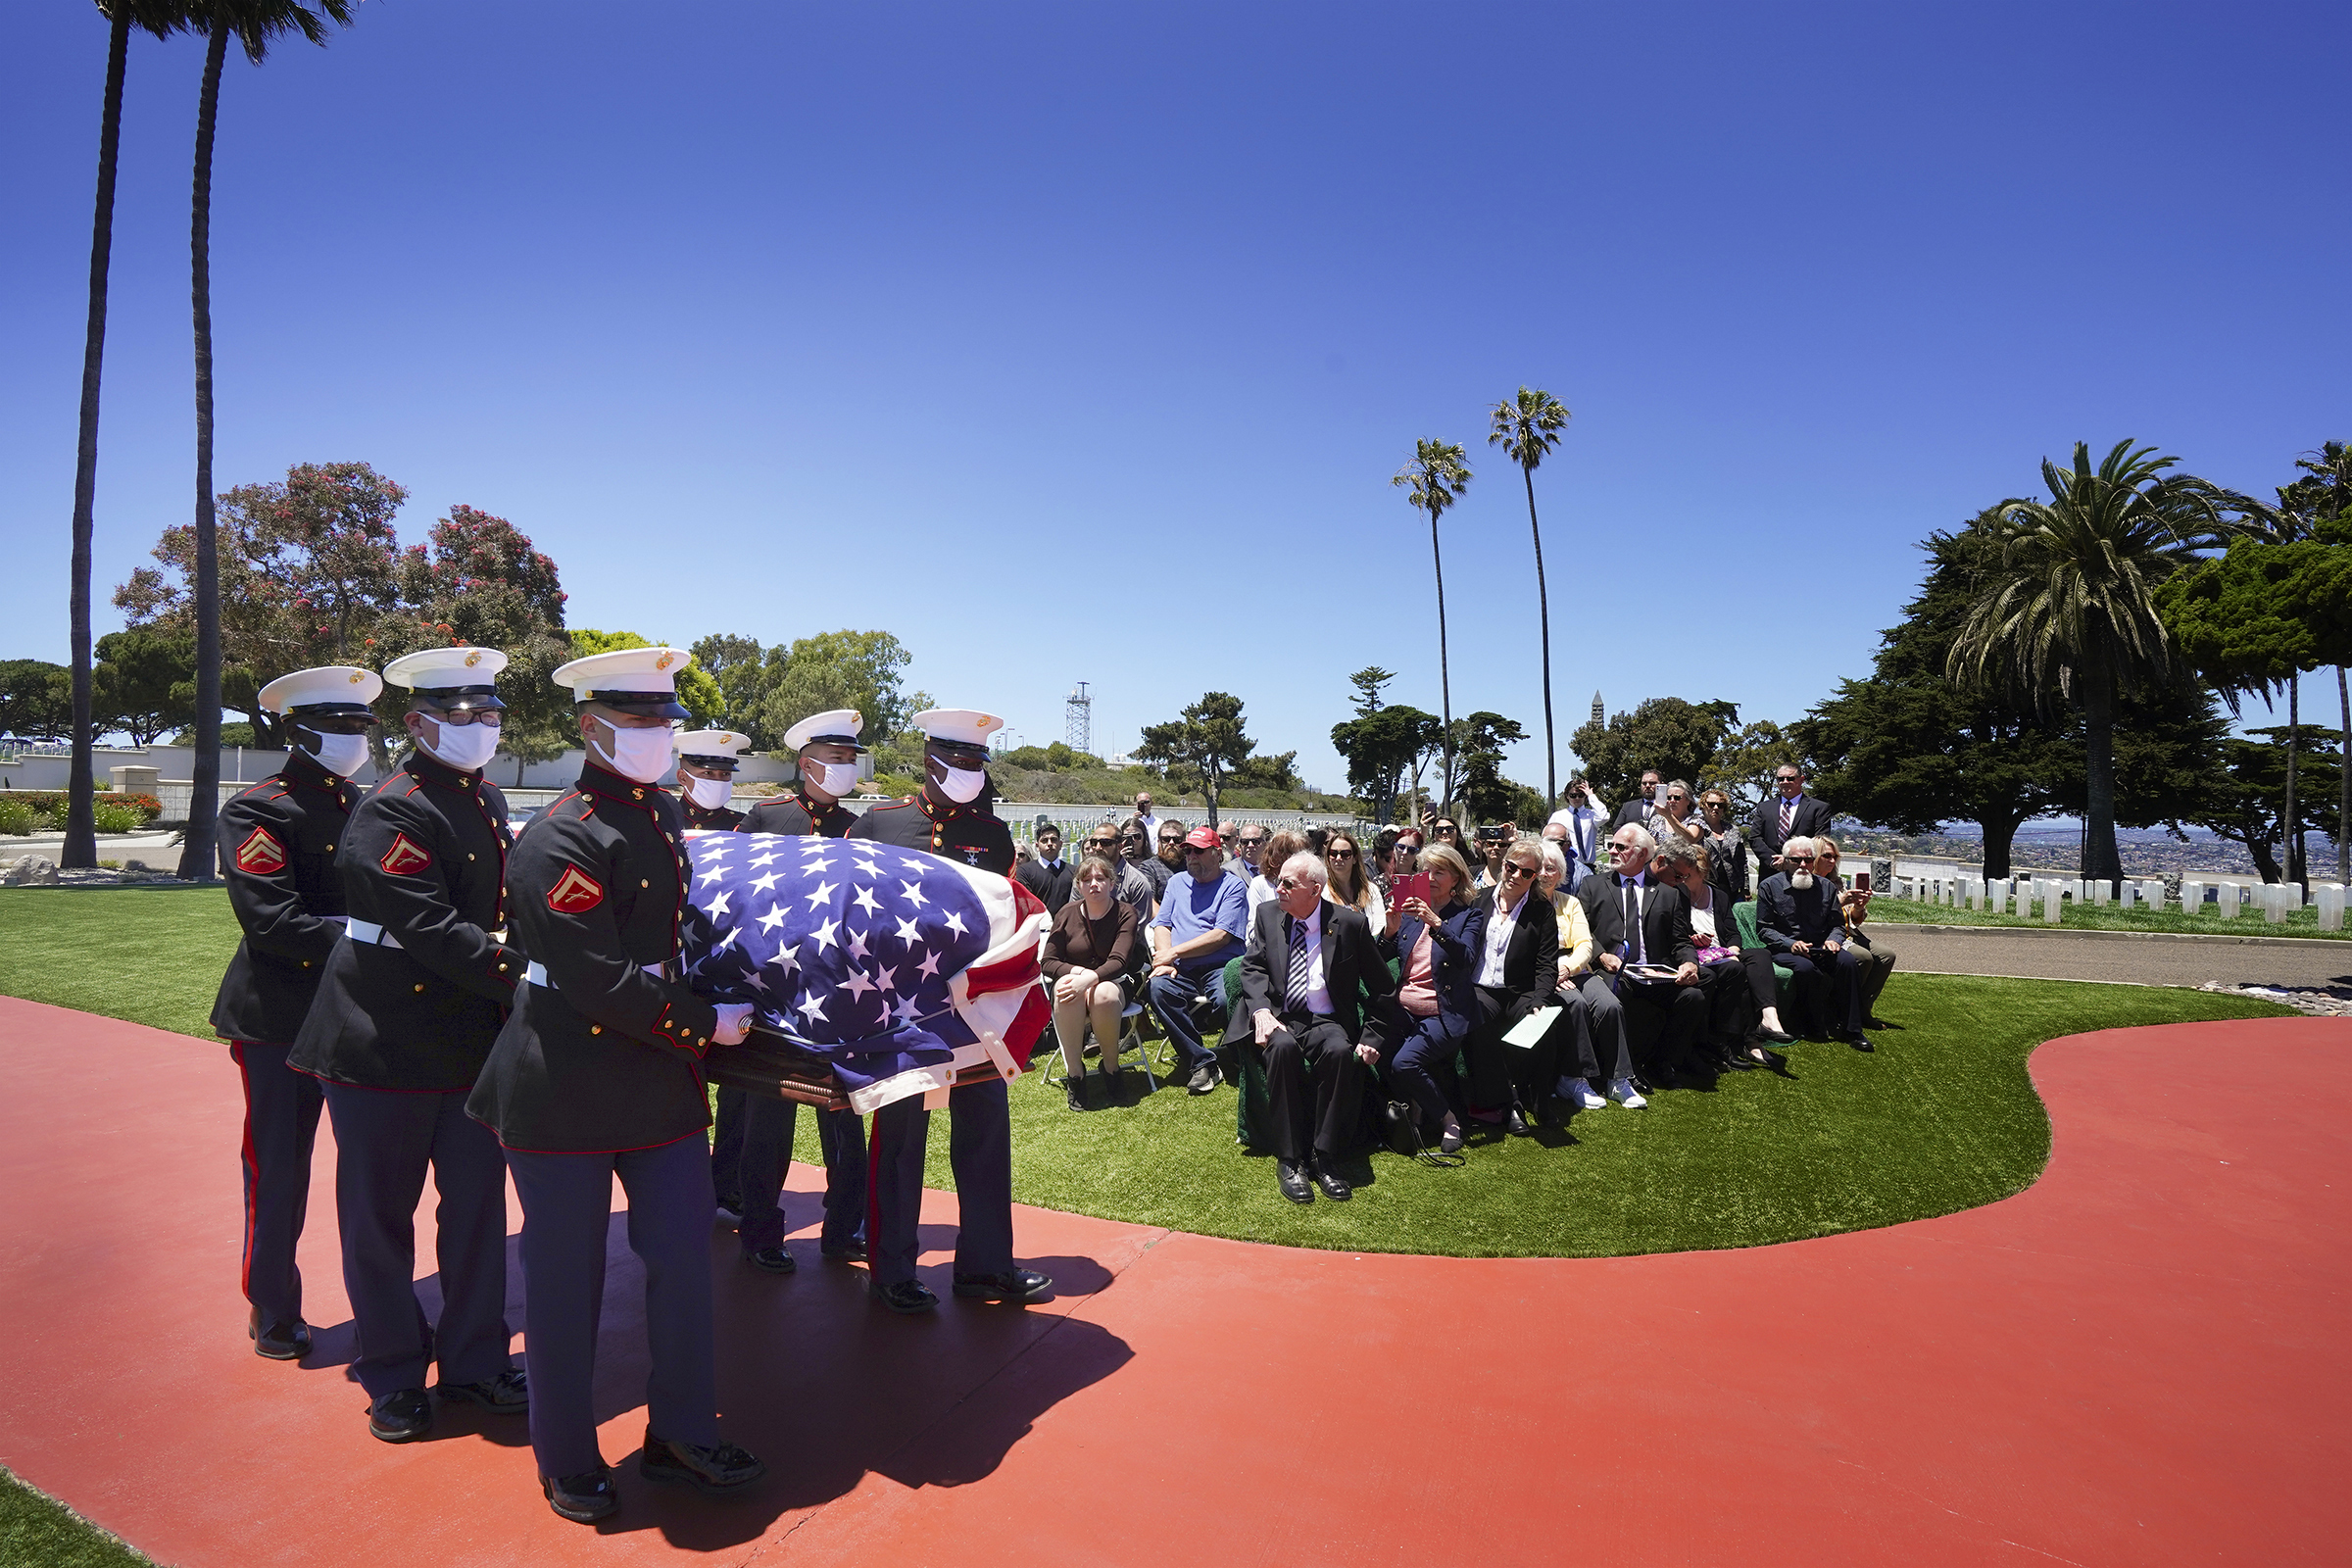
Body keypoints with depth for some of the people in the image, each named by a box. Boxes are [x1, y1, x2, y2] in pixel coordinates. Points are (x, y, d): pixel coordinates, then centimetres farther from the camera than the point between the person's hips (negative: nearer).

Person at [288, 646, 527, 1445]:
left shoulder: (488, 800, 10)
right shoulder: (391, 812, -15)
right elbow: (431, 931, -24)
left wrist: (523, 968, 4)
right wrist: (523, 979, -25)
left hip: (472, 1042, 7)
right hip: (386, 1044, -7)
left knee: (478, 1204, 12)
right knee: (382, 1215, 9)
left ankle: (473, 1361, 27)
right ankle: (393, 1377, 26)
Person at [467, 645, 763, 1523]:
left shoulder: (666, 814, 7)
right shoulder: (561, 843, -18)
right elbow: (603, 983, -23)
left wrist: (716, 1010, 11)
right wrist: (708, 1024, -16)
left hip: (662, 1079, 7)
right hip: (568, 1092, -7)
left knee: (683, 1254, 12)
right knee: (565, 1278, 10)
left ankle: (683, 1436, 29)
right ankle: (568, 1460, 31)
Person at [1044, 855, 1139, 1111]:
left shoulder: (1125, 914, -4)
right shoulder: (1067, 914, 1)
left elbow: (1118, 961, -17)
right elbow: (1048, 962, 1)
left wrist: (1090, 978, -35)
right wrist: (1078, 971, -19)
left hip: (1114, 982, -1)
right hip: (1072, 976, 1)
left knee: (1104, 994, -38)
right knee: (1067, 994, -36)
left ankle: (1111, 1069, -15)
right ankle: (1074, 1073, -25)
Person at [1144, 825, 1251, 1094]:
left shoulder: (1232, 886, 4)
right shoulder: (1177, 882, 22)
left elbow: (1221, 936, -8)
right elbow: (1162, 925, 15)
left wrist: (1174, 953, -10)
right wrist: (1165, 961, -5)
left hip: (1219, 968, -4)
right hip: (1181, 971, 4)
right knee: (1157, 987, -28)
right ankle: (1201, 1061, -21)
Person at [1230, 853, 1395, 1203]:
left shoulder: (1350, 923, -2)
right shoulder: (1268, 915, 7)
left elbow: (1383, 990, 3)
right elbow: (1253, 967, 7)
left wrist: (1372, 1039, -6)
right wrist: (1261, 1010, -13)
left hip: (1327, 1022, -1)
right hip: (1280, 1017, 1)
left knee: (1340, 1052, -35)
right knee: (1283, 1047, -33)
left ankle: (1324, 1157, -20)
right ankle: (1289, 1160, -23)